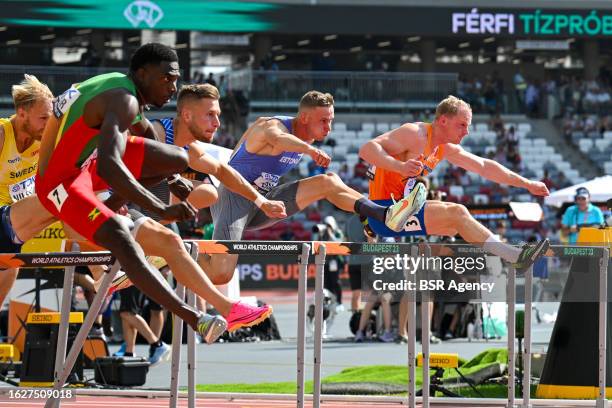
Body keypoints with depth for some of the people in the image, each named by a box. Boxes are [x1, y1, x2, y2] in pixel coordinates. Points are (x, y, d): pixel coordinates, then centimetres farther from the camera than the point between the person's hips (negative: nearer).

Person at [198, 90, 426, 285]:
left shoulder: (305, 138, 8)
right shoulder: (272, 126, -19)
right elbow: (277, 138, -48)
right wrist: (310, 149, -65)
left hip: (263, 203, 8)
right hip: (235, 199, -8)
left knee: (328, 182, -8)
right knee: (220, 275, -29)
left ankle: (385, 216, -17)